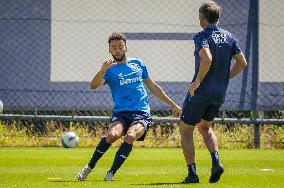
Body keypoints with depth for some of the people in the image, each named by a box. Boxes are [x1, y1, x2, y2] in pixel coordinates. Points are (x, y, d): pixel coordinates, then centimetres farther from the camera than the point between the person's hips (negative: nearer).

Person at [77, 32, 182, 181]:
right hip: (121, 113, -1)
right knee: (112, 135, -31)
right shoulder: (110, 70, 6)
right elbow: (93, 85, -13)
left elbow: (153, 86, 26)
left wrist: (173, 105, 27)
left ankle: (111, 173, -24)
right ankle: (89, 167, -11)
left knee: (130, 136, -31)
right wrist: (102, 70, -33)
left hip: (141, 113, 1)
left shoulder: (137, 64, 16)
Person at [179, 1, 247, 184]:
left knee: (185, 130, 8)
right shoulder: (228, 37, 7)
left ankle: (192, 173, -1)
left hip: (200, 92, -7)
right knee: (204, 127, 27)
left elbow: (207, 59, -31)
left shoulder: (202, 36, -14)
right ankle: (216, 161, 4)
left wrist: (197, 82, -21)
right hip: (220, 93, 7)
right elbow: (242, 62, 8)